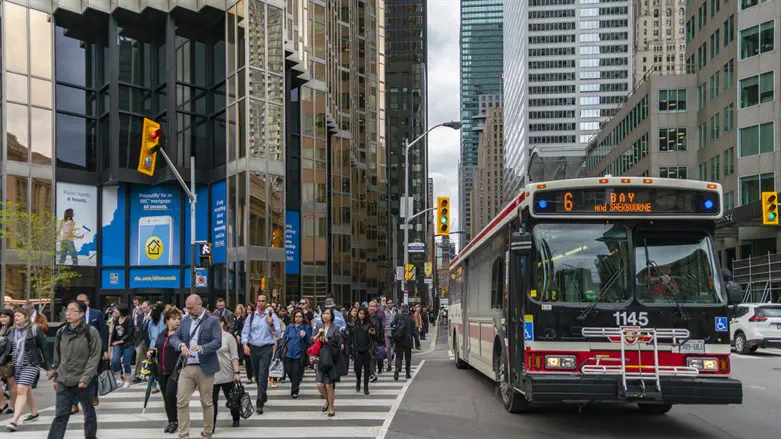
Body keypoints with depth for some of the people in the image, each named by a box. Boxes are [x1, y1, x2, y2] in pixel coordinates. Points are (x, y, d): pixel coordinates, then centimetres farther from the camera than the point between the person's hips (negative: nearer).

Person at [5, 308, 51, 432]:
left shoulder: (34, 329, -7)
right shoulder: (14, 331, 10)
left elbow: (44, 348, -6)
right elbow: (11, 348, 16)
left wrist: (48, 365, -6)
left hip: (31, 364, -6)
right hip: (17, 365, 6)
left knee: (21, 391, -15)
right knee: (27, 390, 16)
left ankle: (14, 421, -19)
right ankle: (34, 414, 33)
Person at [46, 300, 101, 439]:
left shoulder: (91, 332, -10)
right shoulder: (61, 332, 6)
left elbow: (95, 357, -12)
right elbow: (57, 357, 14)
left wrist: (86, 378, -18)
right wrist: (55, 377, 12)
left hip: (84, 382, -3)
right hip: (64, 381, 3)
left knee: (89, 413, 13)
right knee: (60, 415, -1)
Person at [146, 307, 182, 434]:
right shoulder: (162, 334, 12)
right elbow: (157, 348, 23)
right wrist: (151, 352, 3)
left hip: (175, 371, -7)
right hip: (162, 371, 7)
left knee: (170, 394, -15)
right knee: (166, 397, 11)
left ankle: (175, 421, 1)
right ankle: (171, 421, 24)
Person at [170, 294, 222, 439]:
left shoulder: (213, 321, -5)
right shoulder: (186, 320, 11)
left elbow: (217, 342, -14)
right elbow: (174, 337, 9)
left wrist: (202, 348, -31)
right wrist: (181, 345, -14)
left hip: (205, 368, -4)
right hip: (186, 367, 4)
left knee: (207, 403, 8)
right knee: (181, 402, -2)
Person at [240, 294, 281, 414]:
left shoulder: (272, 316, -1)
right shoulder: (251, 316, 6)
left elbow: (278, 332, -6)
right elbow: (245, 332, 4)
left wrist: (271, 324, -24)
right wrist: (245, 345, -12)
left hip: (266, 348, -4)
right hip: (253, 348, 4)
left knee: (263, 376, -11)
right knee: (257, 375, 15)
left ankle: (259, 403, -11)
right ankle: (263, 396, 35)